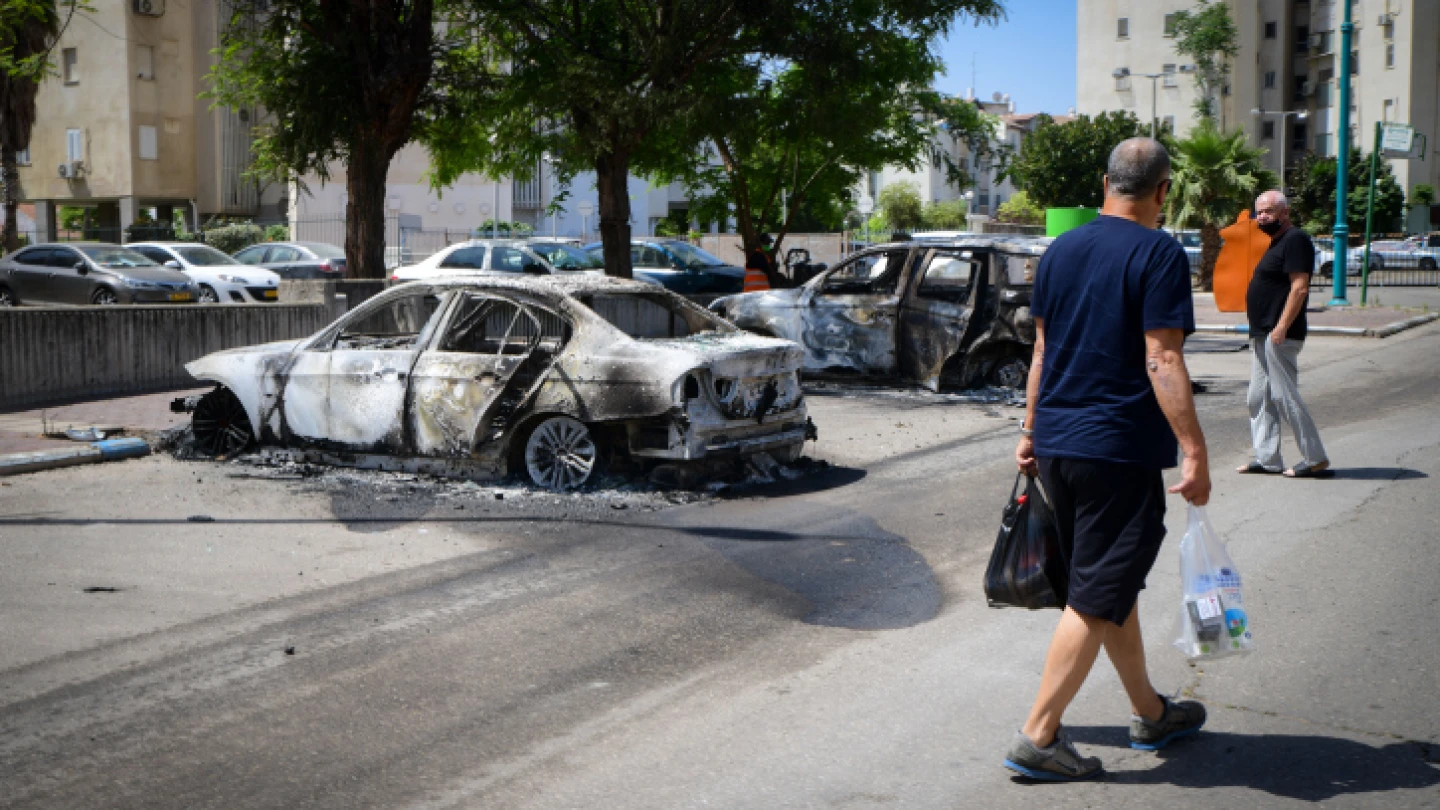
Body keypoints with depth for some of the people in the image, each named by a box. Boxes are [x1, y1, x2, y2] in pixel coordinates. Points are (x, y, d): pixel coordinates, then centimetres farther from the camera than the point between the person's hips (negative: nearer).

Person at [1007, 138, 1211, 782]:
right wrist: (1195, 451, -17)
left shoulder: (1061, 251, 10)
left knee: (1115, 584, 19)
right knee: (1096, 598, -2)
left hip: (1057, 445, 8)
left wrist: (1031, 431, 22)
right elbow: (1162, 360, -18)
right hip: (1121, 450, -7)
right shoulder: (1158, 253, -11)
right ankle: (1038, 735, -2)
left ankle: (1150, 713, 33)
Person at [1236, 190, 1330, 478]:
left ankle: (1315, 459, -3)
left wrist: (1282, 327, -25)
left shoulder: (1295, 239, -12)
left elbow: (1299, 287, -20)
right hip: (1262, 334, 11)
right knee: (1258, 398, 10)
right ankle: (1266, 458, 14)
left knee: (1284, 395, -8)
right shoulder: (1277, 242, 20)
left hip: (1279, 334, -11)